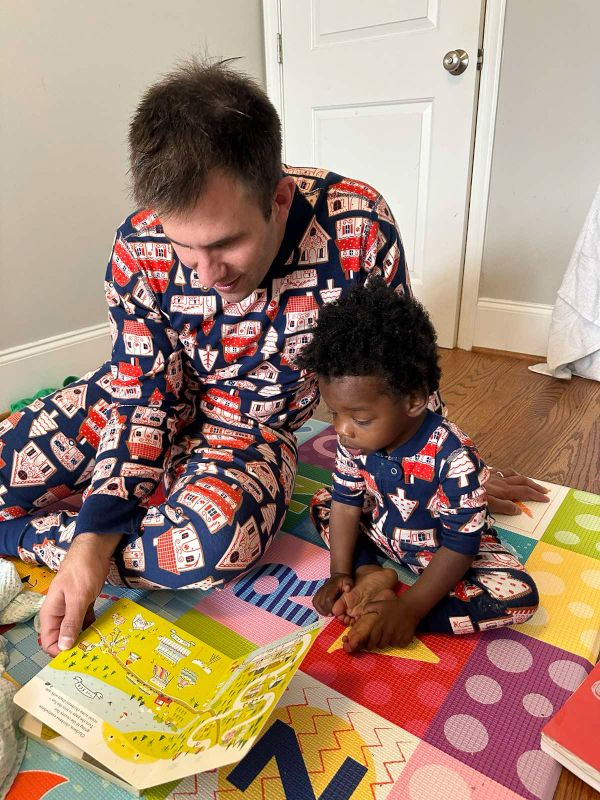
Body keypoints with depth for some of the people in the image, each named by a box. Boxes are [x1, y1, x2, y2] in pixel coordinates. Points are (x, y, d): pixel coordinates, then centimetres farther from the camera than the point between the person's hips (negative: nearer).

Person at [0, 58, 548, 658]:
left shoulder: (359, 227, -25)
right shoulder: (141, 248, -20)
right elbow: (143, 397, -13)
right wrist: (91, 541, -23)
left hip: (253, 427, -1)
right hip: (157, 403, 2)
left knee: (212, 542, -34)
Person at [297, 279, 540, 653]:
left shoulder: (453, 457, -36)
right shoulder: (355, 439, -20)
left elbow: (460, 544, -29)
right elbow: (347, 500, -6)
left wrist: (409, 610, -29)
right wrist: (341, 574, -11)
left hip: (448, 548, -4)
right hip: (382, 533, 5)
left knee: (520, 595, -26)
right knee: (322, 504, -1)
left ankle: (387, 609, -24)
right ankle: (372, 576, -15)